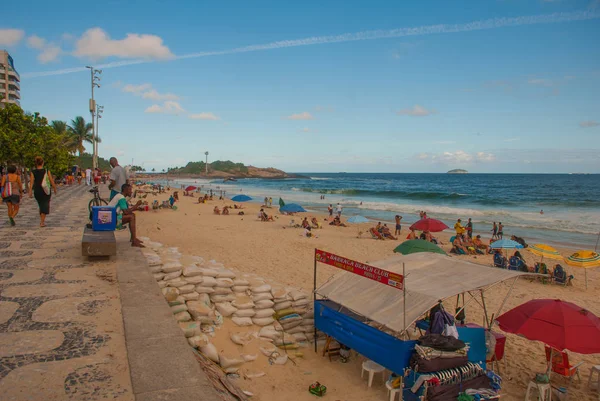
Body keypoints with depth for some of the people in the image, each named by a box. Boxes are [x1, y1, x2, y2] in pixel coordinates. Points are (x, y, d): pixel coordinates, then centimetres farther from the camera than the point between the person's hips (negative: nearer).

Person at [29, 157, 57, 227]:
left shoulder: (33, 172, -3)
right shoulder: (46, 171, -6)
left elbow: (31, 182, -9)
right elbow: (51, 181, -3)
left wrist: (30, 192, -8)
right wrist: (55, 189, 10)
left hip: (37, 191, 2)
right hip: (46, 191, -2)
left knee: (41, 206, 20)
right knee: (45, 206, 2)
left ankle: (42, 220, 29)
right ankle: (42, 222, -8)